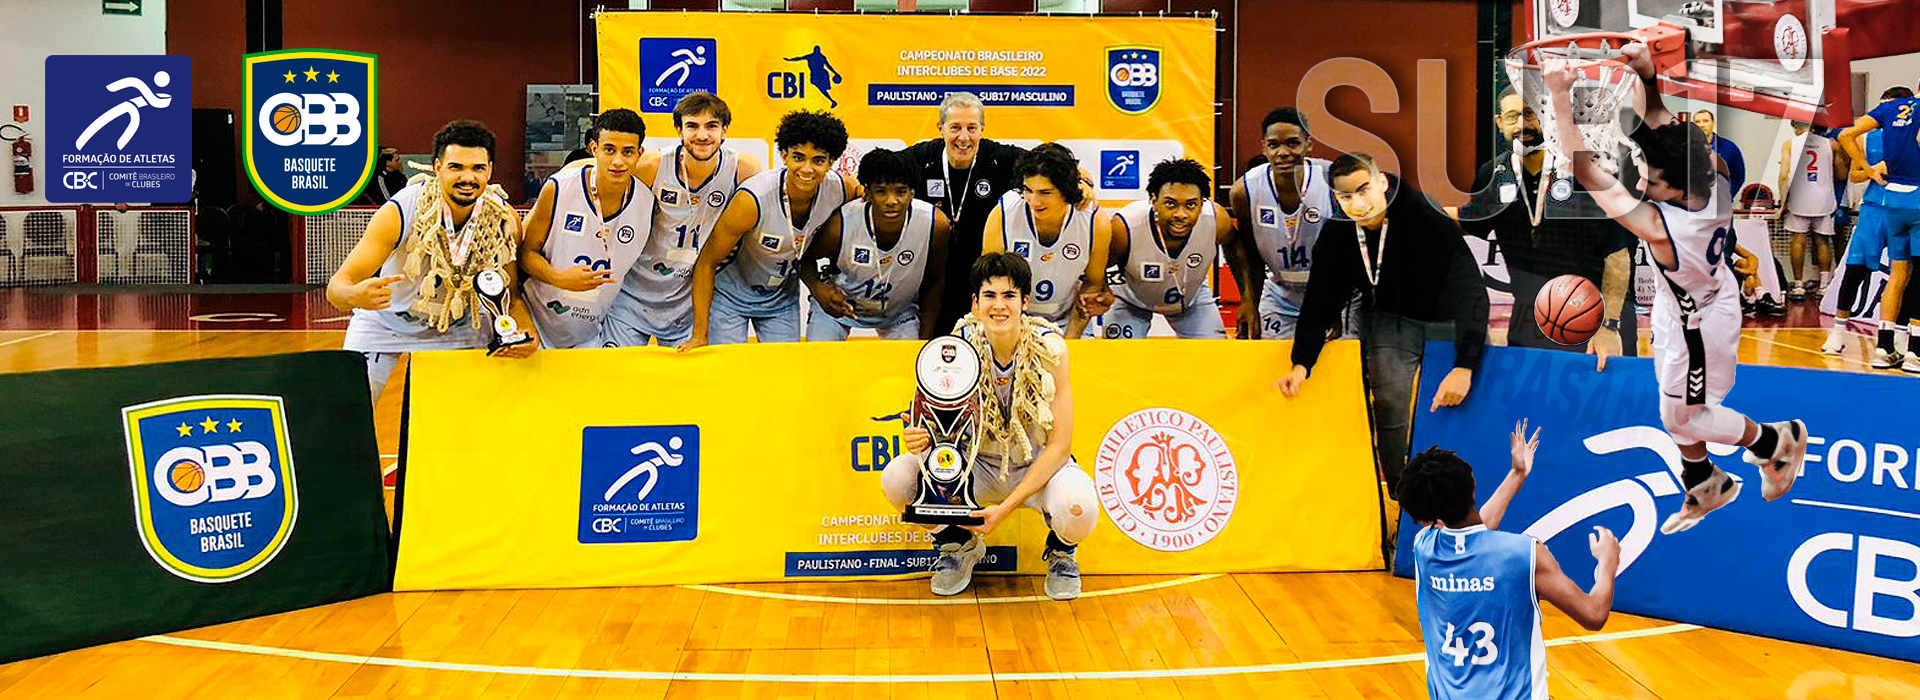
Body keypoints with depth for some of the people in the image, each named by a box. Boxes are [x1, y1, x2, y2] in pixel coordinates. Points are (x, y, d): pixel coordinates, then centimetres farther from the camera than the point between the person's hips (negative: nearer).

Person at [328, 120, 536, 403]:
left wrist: (526, 331, -30)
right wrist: (356, 296, -55)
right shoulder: (399, 213, -29)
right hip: (385, 326, -2)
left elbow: (510, 294, -8)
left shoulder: (505, 218, -20)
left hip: (461, 326, 2)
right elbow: (336, 287, -30)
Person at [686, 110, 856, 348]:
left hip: (782, 297, 4)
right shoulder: (753, 200, -32)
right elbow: (706, 264, -22)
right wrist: (700, 335, -23)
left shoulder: (838, 189, -20)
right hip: (730, 294, -4)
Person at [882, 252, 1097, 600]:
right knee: (898, 477, -24)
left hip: (1039, 466, -2)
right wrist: (923, 437, -32)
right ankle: (961, 544, 8)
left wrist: (1007, 507, -28)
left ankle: (1061, 550, 5)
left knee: (1078, 510, -36)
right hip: (979, 464, 3)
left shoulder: (1049, 348, -19)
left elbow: (1059, 447, -19)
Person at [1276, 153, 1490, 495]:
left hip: (1448, 322, -2)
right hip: (1388, 319, 2)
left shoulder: (1431, 224, -29)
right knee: (1390, 399, -17)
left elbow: (1472, 292, -33)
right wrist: (1301, 363, -20)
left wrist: (1464, 366, -43)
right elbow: (1320, 301, -7)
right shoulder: (1336, 235, -14)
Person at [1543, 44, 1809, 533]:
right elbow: (1659, 119, -12)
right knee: (1679, 409, 26)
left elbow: (1586, 171, -43)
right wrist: (1647, 76, -31)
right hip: (1709, 294, 8)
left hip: (1696, 324, -8)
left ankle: (1777, 442, 41)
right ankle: (1705, 488, 48)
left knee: (1681, 418, 19)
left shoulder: (1659, 227, -45)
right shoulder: (1711, 171, -26)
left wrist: (1560, 96, -46)